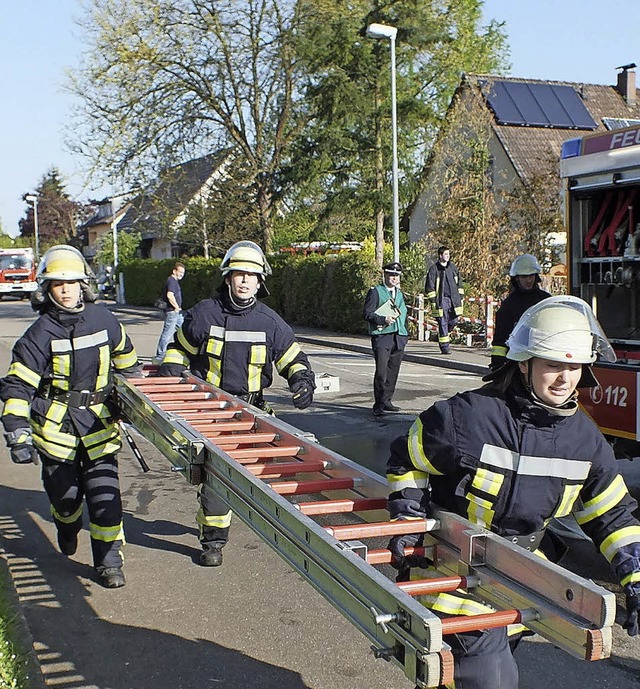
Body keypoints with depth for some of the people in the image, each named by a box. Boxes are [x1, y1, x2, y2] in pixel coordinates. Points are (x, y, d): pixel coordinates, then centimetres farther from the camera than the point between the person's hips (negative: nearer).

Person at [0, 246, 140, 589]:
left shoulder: (103, 320, -1)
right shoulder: (41, 334, -10)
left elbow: (125, 358, 19)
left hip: (99, 421, 1)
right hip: (56, 426, -1)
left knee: (105, 494, -4)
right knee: (65, 494, 10)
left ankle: (109, 561, 9)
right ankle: (67, 526, 45)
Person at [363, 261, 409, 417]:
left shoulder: (400, 293, 21)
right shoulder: (375, 292, -1)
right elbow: (367, 314, -7)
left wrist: (405, 334, 18)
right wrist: (383, 319, -20)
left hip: (399, 338, 6)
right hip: (381, 336, -6)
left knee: (393, 371, 6)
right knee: (381, 372, -10)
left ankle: (387, 401, 15)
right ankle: (379, 405, -5)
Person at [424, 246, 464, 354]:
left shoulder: (453, 268, 13)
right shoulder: (434, 269, -2)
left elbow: (459, 283, 21)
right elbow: (429, 286, -3)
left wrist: (460, 296, 15)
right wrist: (432, 300, -8)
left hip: (453, 299, 5)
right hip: (441, 300, -5)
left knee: (453, 320, 6)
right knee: (442, 322, -6)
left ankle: (445, 334, 33)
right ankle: (444, 346, -2)